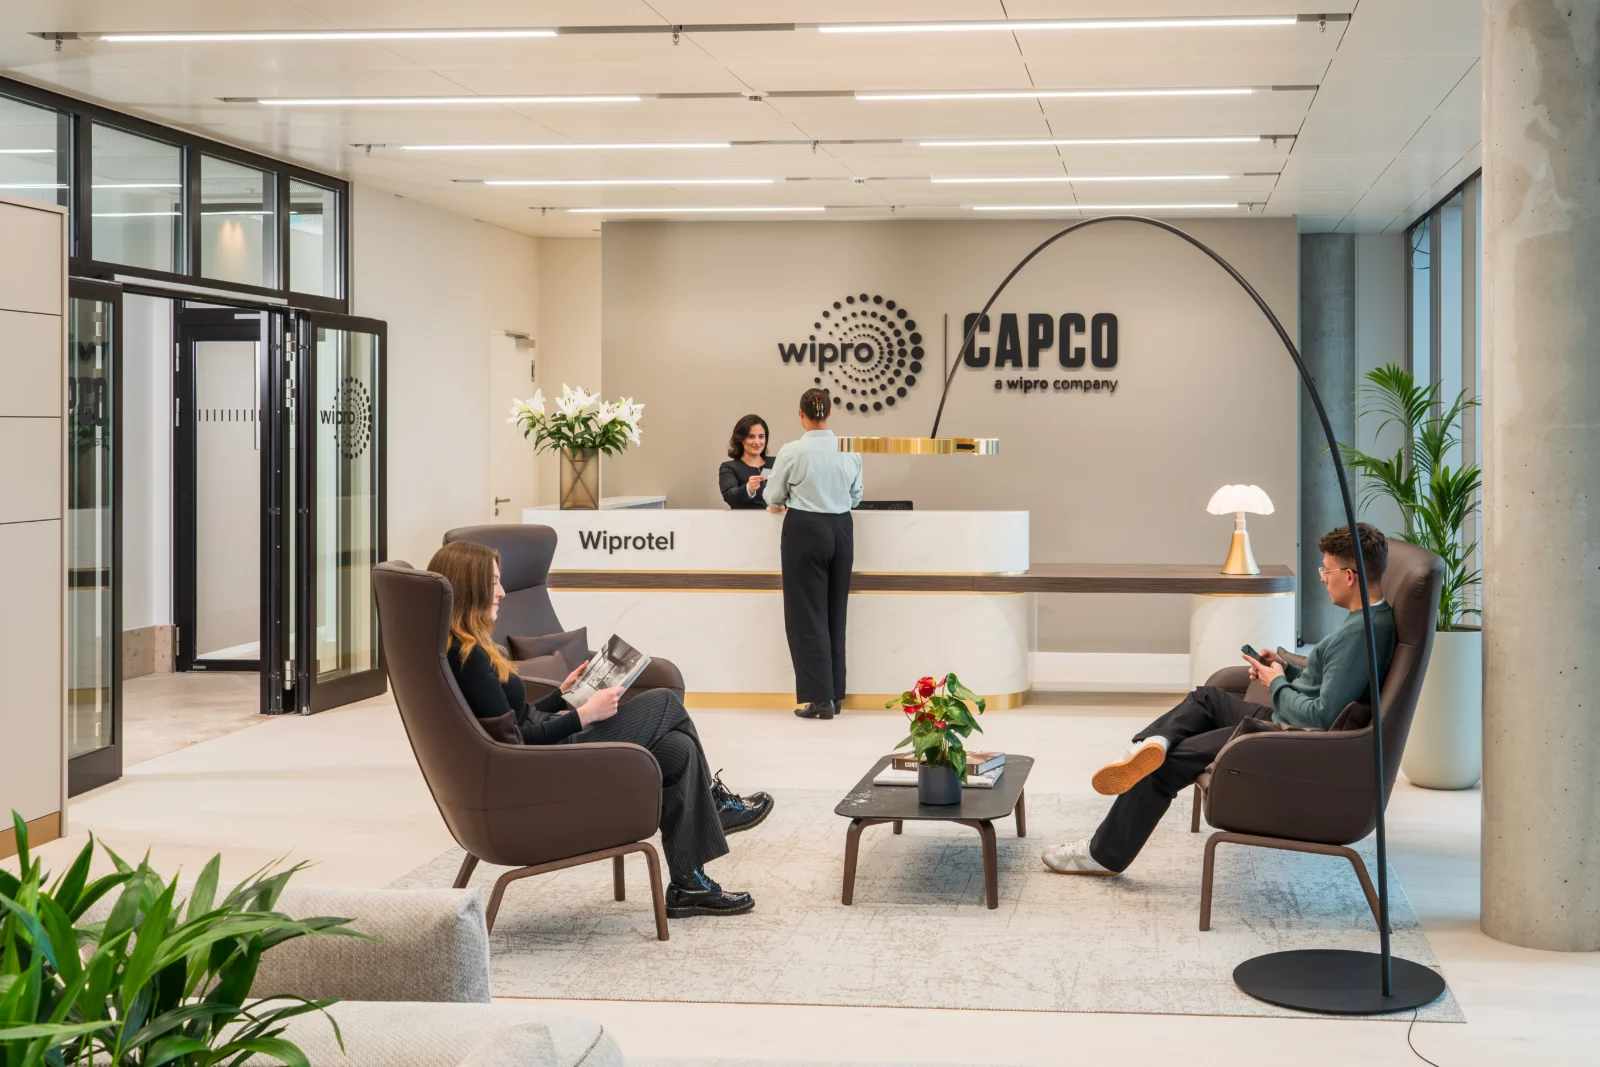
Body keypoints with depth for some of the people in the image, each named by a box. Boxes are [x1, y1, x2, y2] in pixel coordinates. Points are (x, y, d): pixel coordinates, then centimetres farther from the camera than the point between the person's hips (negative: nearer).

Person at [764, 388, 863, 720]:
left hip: (805, 530, -4)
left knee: (808, 615, 1)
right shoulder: (850, 450, -1)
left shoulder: (792, 452, -12)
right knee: (836, 612, 13)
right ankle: (835, 695, 18)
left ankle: (820, 697, -3)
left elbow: (773, 498, 0)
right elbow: (856, 495, 10)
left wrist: (786, 503, 23)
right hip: (841, 530, 4)